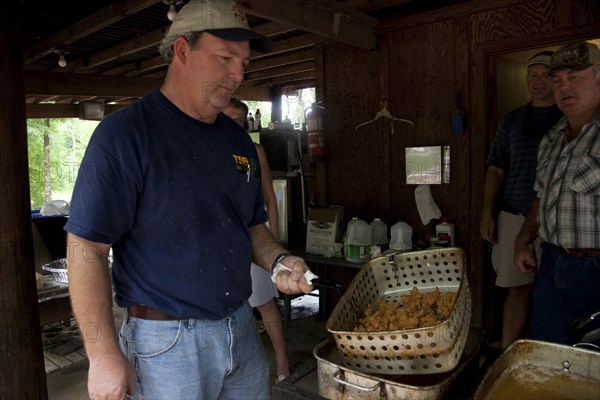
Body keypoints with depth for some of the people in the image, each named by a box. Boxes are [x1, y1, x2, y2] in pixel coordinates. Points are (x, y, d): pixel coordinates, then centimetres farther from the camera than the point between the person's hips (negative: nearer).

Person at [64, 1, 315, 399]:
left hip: (242, 330, 6)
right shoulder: (124, 134, -14)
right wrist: (104, 355, -15)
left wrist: (278, 261, -6)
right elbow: (87, 249, -15)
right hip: (166, 342, -6)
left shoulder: (239, 140, 6)